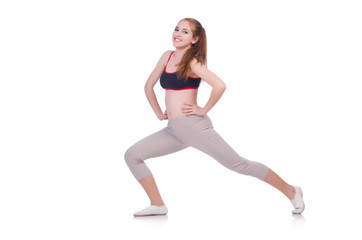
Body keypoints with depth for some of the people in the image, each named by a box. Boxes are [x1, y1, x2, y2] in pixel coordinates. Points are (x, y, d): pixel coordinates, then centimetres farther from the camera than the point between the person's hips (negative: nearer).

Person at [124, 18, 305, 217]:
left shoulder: (193, 62, -9)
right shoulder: (167, 57, 11)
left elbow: (219, 86, -23)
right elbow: (148, 86, 23)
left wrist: (203, 109, -14)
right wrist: (159, 113, 15)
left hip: (193, 126, -7)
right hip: (173, 130, 8)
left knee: (238, 164, -4)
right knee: (132, 155, 1)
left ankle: (291, 192, 9)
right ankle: (157, 205, 7)